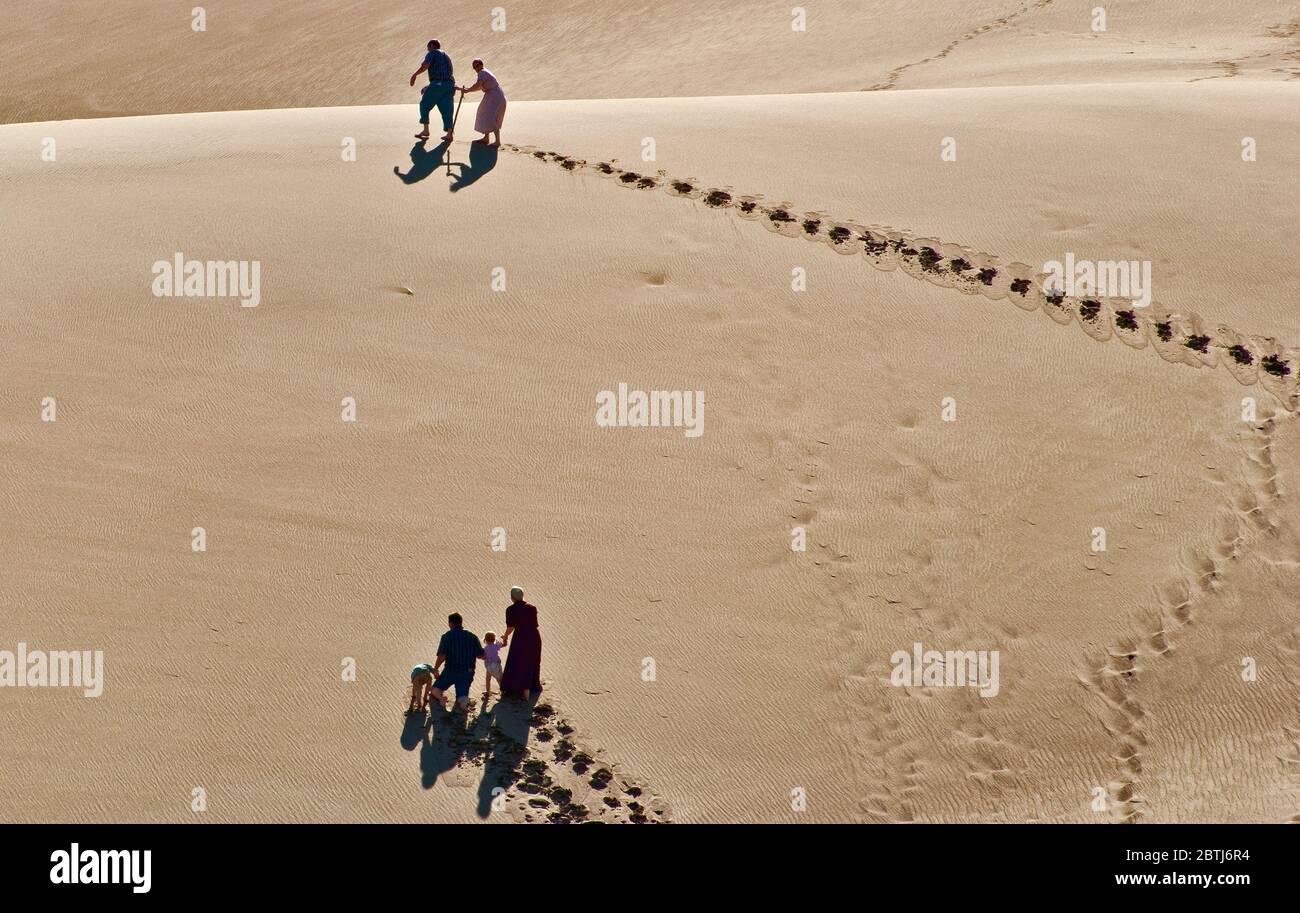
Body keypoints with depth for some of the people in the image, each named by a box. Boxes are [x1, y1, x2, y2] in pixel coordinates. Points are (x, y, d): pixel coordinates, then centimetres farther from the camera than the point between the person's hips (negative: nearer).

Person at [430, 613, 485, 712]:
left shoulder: (447, 636, -6)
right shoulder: (472, 637, 5)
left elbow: (442, 656, -15)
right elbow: (481, 655, 7)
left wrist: (436, 669, -1)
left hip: (450, 671, -2)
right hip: (468, 673, 2)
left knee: (434, 690, 17)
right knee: (462, 698, 8)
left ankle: (440, 698, -18)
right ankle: (464, 701, -29)